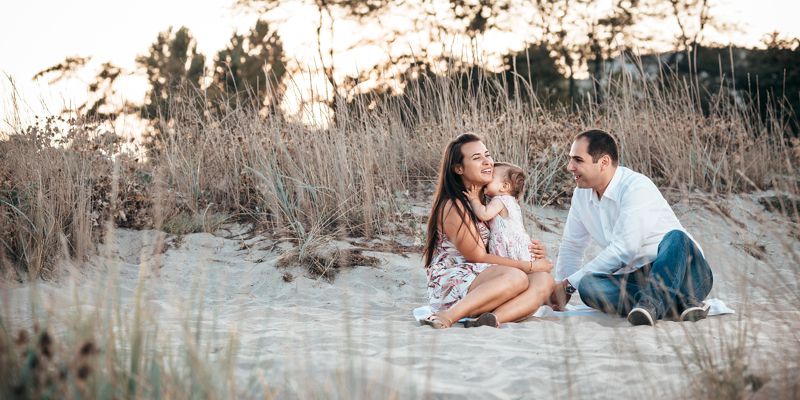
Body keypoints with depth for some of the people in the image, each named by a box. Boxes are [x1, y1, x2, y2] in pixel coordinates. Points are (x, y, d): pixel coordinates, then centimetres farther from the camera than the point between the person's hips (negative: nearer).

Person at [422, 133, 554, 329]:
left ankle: (494, 318, -38)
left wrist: (531, 249, 3)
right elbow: (479, 257, -12)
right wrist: (530, 266, -10)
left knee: (544, 281, -17)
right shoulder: (454, 206, -11)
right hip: (448, 286, -8)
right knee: (517, 277, -34)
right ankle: (447, 317, -38)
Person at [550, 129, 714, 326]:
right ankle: (679, 305, -35)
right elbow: (572, 246, 22)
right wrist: (561, 291, 14)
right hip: (637, 279, 6)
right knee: (587, 284, -26)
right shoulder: (582, 194, 9)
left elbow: (623, 249, -22)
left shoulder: (637, 187, -16)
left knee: (676, 238, -37)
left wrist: (569, 284, -17)